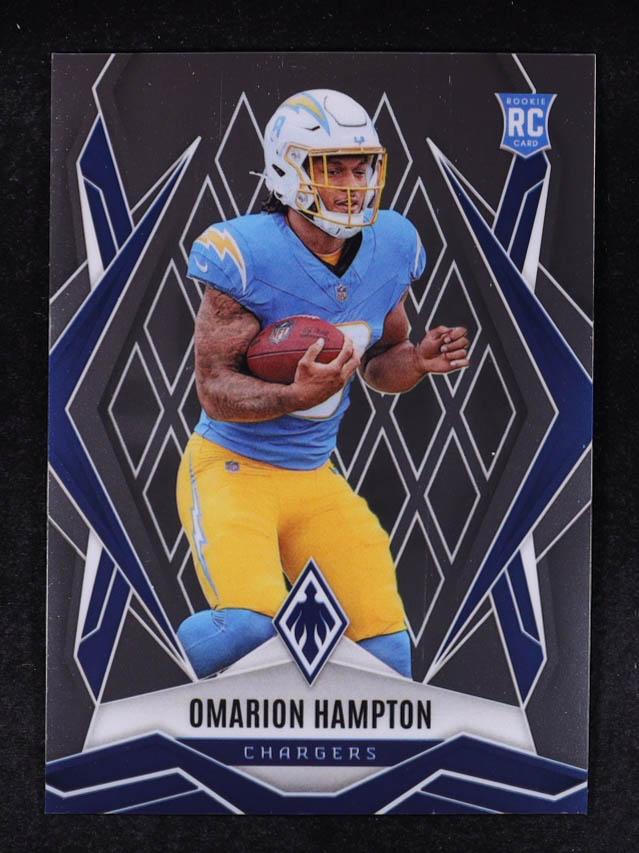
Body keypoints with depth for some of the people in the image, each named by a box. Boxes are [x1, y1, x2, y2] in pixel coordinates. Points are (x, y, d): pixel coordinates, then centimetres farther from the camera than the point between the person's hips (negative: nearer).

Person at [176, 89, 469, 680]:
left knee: (387, 654, -1)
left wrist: (419, 361, -10)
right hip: (231, 469, -5)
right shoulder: (247, 254, -17)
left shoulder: (391, 246, 0)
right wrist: (298, 395, -32)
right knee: (252, 626, -25)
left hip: (316, 481, 5)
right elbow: (213, 388, -16)